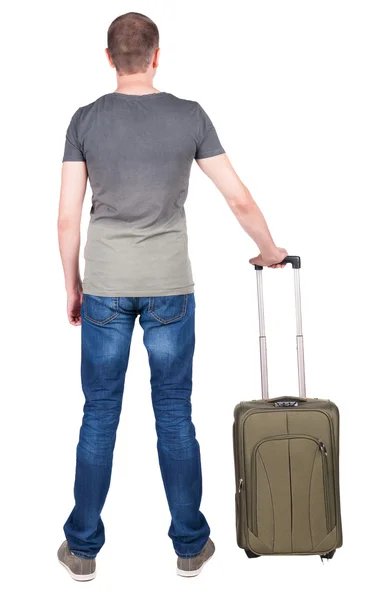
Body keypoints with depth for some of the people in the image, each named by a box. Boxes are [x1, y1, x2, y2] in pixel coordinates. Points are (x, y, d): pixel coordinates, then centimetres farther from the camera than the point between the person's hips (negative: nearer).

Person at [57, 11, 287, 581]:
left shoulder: (86, 120, 0)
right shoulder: (190, 116, -1)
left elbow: (68, 217, -1)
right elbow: (240, 199, 0)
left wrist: (72, 286, 11)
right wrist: (270, 252, 16)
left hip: (104, 288, 1)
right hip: (170, 287, 0)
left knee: (99, 415, 9)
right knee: (175, 416, 9)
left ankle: (83, 548, 21)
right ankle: (190, 545, 22)